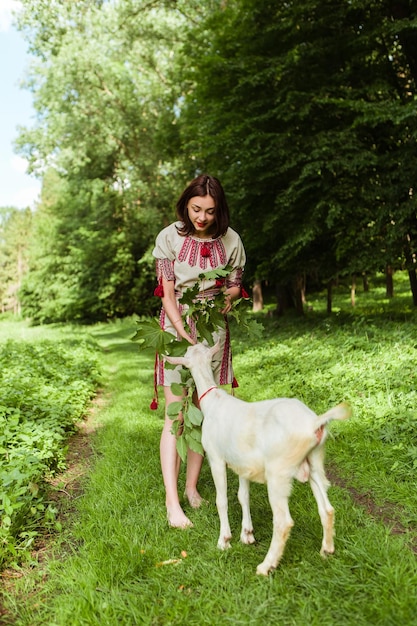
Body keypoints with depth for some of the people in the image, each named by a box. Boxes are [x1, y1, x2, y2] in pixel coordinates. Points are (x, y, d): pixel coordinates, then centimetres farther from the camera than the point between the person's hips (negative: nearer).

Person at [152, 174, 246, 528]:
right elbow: (167, 293, -8)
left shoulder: (230, 241, -1)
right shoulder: (170, 237, -7)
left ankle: (192, 486, 23)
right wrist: (182, 331, -21)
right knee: (175, 415, -5)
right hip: (176, 326, -2)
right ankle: (172, 502, 0)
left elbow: (235, 286, 9)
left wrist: (227, 297, -14)